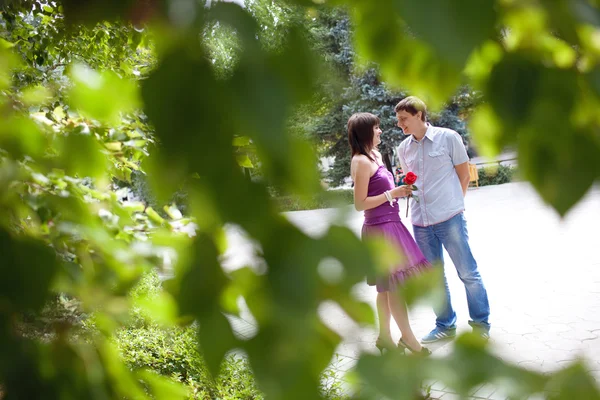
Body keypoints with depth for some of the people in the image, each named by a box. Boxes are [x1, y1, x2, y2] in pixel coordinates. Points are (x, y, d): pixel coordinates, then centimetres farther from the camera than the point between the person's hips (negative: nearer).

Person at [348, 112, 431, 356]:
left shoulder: (375, 156, 14)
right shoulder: (362, 162, -16)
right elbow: (360, 204, -18)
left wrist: (398, 190, 10)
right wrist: (392, 194, -17)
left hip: (389, 225, 10)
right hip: (380, 228, -10)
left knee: (387, 285, 14)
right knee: (395, 285, -2)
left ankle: (385, 336, 23)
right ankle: (407, 338, 6)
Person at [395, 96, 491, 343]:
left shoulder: (448, 138, -4)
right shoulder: (403, 149, 8)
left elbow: (464, 175, 2)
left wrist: (451, 204, 6)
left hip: (450, 219, -4)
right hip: (421, 223, 5)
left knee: (468, 273, 3)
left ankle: (481, 323, 17)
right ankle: (446, 325, 26)